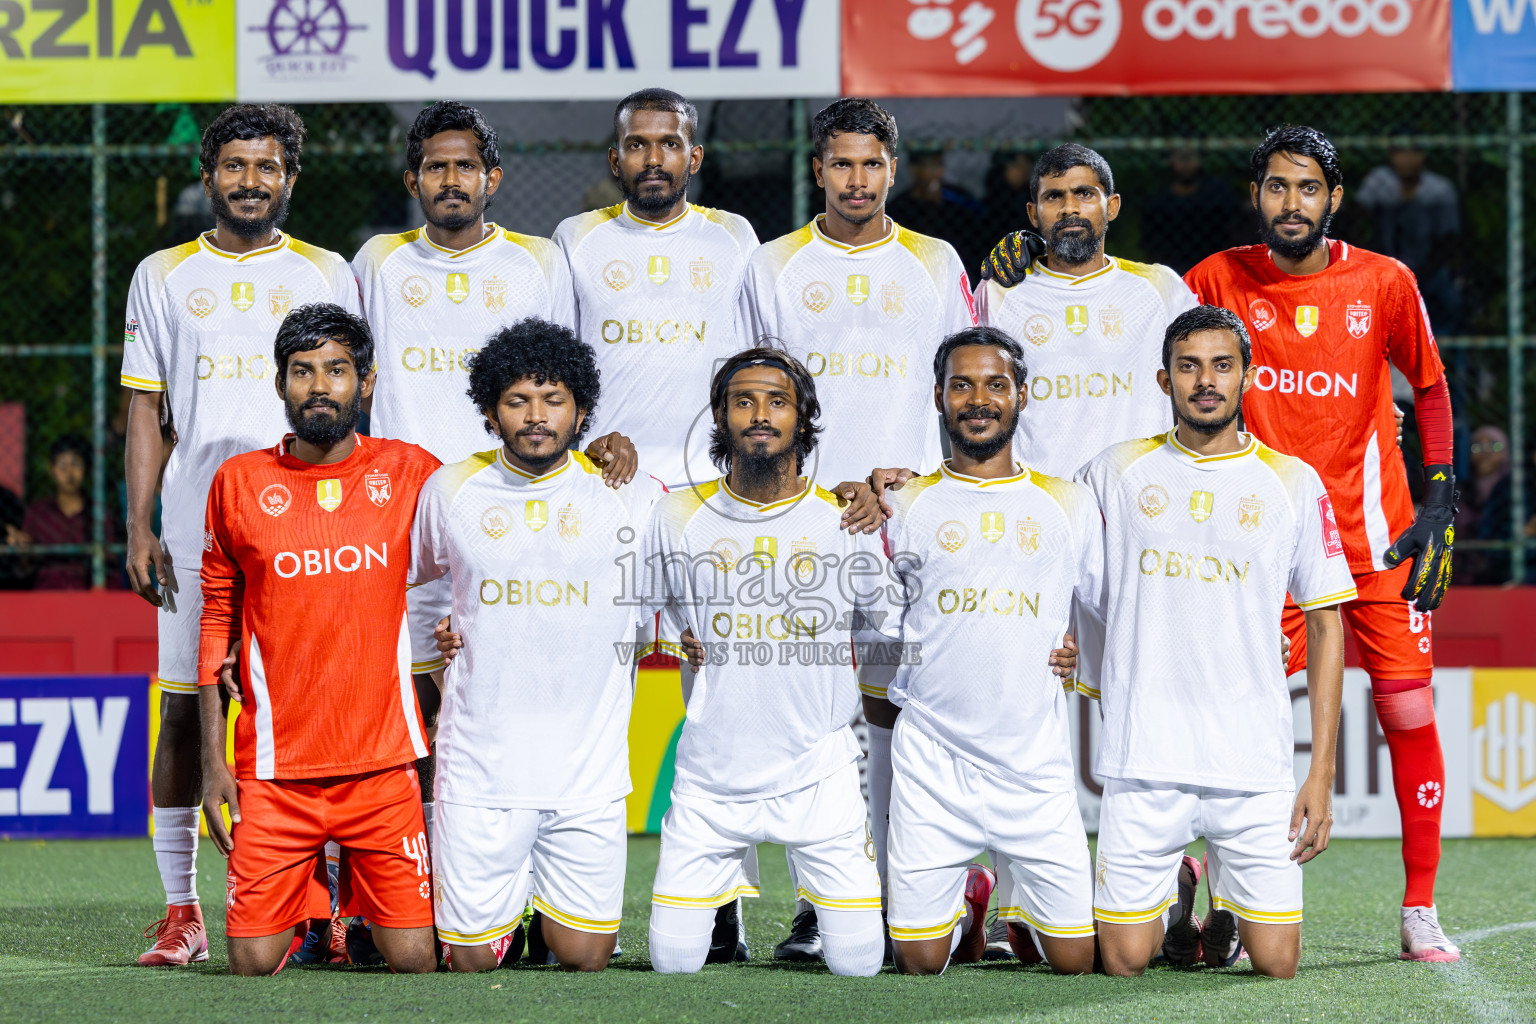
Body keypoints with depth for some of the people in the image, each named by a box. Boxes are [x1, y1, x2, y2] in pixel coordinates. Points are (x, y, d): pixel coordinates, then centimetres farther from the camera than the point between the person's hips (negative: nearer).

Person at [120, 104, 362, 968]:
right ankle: (181, 909, 4)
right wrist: (140, 530, 1)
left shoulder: (328, 275, 11)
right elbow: (146, 412, 11)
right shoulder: (164, 277, 12)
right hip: (196, 527, 1)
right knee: (184, 709, -1)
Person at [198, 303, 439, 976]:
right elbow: (217, 619, 9)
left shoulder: (411, 473, 3)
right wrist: (213, 761, 4)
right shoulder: (239, 483, 3)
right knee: (252, 963, -6)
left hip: (385, 765, 0)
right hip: (275, 768, 0)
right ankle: (307, 908, 27)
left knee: (413, 962, -4)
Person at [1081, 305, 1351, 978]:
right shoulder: (1116, 473, 5)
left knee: (1276, 965, -3)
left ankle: (1226, 883, 29)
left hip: (1257, 764, 0)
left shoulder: (1293, 484, 4)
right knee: (1123, 962, -2)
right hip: (1143, 760, 0)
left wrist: (1322, 771, 0)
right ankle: (1175, 889, 30)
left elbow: (1326, 627, 6)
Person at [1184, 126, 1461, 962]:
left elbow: (1429, 386, 8)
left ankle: (1420, 914, 5)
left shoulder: (1384, 283, -1)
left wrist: (1438, 503, 2)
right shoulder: (1219, 281, -1)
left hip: (1377, 537, 0)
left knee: (1409, 715, -3)